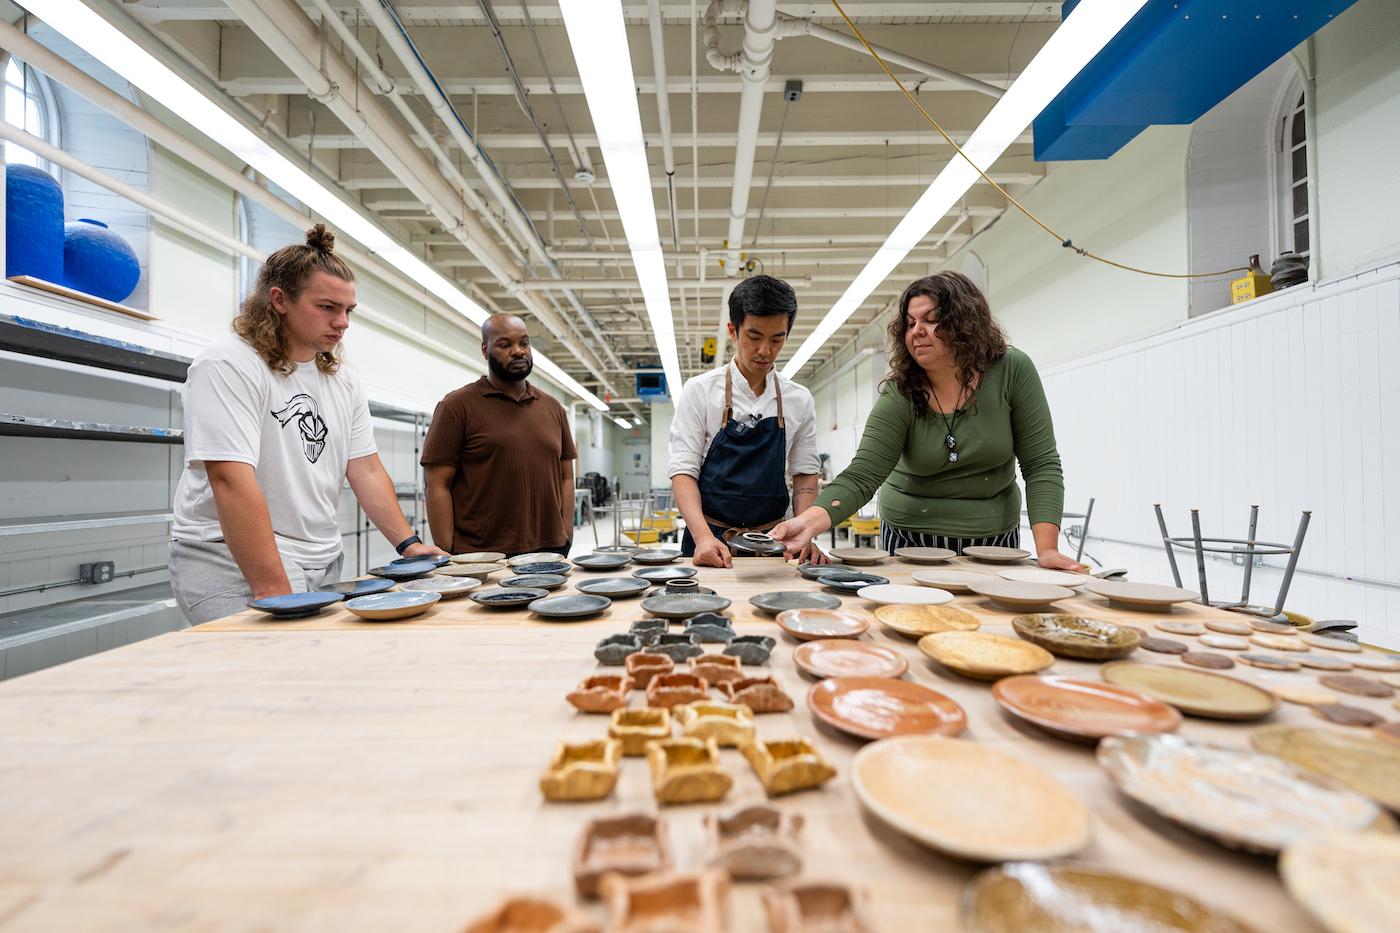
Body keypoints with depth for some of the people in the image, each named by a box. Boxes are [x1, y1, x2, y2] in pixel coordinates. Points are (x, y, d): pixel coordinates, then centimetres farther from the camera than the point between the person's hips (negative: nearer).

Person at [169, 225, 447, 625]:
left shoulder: (344, 382, 9)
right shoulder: (228, 366, -13)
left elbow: (367, 472, 7)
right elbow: (232, 482, -22)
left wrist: (409, 544, -2)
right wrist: (273, 591, -26)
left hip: (322, 562, 6)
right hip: (234, 562, -6)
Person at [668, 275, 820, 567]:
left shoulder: (800, 400, 6)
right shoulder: (699, 392, -2)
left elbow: (805, 475, 9)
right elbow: (683, 470, -6)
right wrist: (703, 537, -19)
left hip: (772, 542, 2)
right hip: (708, 542, -1)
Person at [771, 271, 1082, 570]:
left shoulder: (1013, 372, -13)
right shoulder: (899, 398, -17)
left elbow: (1041, 465, -12)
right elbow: (860, 477, -25)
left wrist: (1047, 548, -21)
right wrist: (809, 522, -43)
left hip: (995, 536, 2)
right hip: (910, 536, -1)